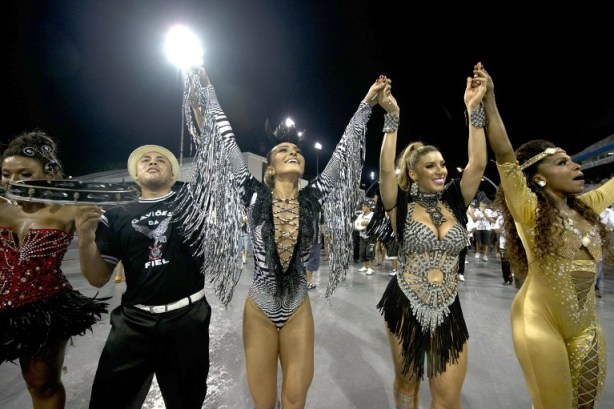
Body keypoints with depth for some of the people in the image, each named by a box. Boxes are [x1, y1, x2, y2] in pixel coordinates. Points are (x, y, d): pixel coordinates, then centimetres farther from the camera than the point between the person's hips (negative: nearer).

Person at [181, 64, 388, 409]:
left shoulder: (313, 198, -5)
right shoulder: (255, 196, -10)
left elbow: (344, 150, -3)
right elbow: (225, 141, -7)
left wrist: (367, 103, 2)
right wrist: (205, 88, -1)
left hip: (299, 311, 2)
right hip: (259, 312, -1)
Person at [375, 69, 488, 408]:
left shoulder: (454, 201, 2)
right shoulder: (401, 205, -8)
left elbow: (477, 164, -8)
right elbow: (386, 169, -22)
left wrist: (474, 109, -10)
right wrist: (392, 117, -22)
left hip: (448, 310, 3)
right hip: (405, 305, -2)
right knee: (406, 381, 18)